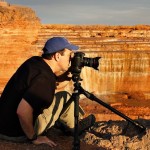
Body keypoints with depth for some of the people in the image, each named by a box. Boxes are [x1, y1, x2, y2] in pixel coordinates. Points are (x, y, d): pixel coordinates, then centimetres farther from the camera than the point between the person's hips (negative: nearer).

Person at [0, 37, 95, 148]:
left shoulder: (35, 61, -1)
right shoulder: (44, 77, -27)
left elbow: (56, 86, 16)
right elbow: (22, 112, -36)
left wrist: (70, 73, 0)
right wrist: (34, 138, -19)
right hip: (16, 133, -8)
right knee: (64, 98, -2)